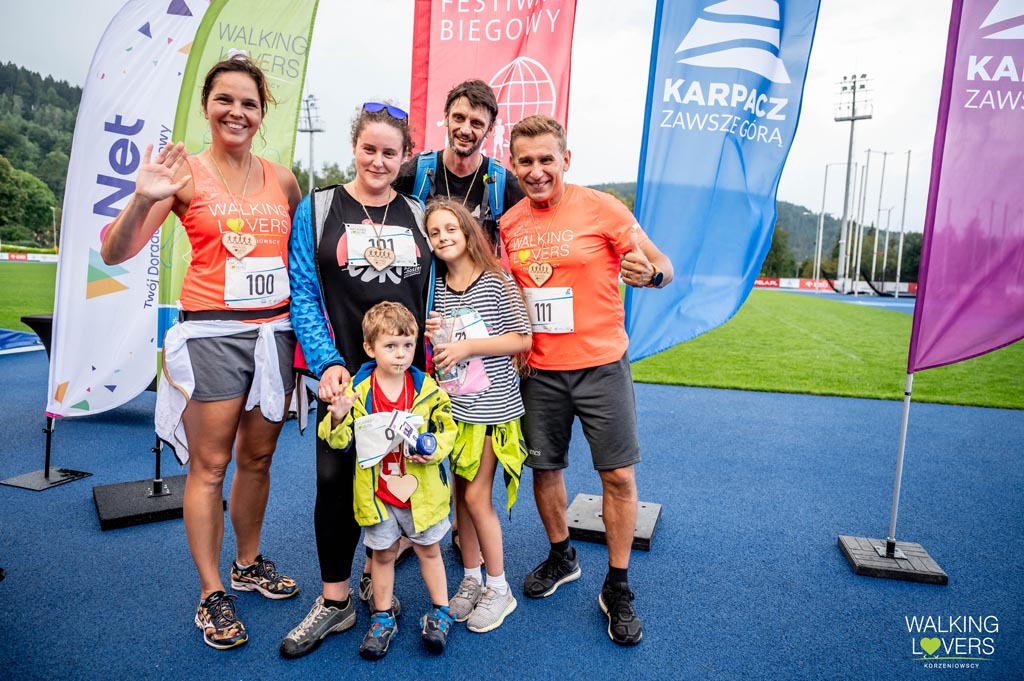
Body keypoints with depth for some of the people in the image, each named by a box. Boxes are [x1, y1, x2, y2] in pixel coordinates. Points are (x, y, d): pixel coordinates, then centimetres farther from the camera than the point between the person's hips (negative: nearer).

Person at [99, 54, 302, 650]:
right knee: (209, 465, 2)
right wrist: (143, 200, -25)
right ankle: (212, 595, 17)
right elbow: (115, 253, -8)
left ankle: (249, 564, 33)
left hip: (275, 331, 4)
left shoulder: (282, 179, 8)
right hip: (211, 333, -4)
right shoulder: (185, 172, -3)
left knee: (258, 458, 14)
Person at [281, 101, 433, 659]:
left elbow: (434, 292, 11)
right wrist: (327, 362, -15)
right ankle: (335, 601, 18)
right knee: (336, 480, 0)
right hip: (345, 375, -2)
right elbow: (304, 295, -4)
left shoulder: (418, 214, 9)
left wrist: (434, 358, 1)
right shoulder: (317, 209, 1)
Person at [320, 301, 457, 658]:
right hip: (377, 492, 0)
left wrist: (433, 450, -19)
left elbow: (447, 427, 0)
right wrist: (338, 417, -26)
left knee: (429, 549, 16)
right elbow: (340, 440, -5)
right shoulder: (357, 390, -9)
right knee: (383, 553, 16)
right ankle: (382, 617, 33)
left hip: (421, 491, 0)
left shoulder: (427, 388, -8)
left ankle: (440, 611, 33)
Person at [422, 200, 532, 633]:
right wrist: (428, 333, -4)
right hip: (453, 405, 5)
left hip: (491, 406, -5)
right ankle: (471, 579, 28)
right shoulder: (436, 286, 7)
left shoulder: (496, 280, -8)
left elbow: (523, 340, -10)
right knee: (460, 494, 11)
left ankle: (499, 588, 16)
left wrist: (467, 347, -17)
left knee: (476, 496, -3)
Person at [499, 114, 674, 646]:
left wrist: (649, 272, -29)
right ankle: (560, 557, 38)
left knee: (619, 475, 0)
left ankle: (617, 589, 18)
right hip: (539, 370, 4)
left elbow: (663, 267, -7)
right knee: (544, 467, 13)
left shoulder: (600, 208, -10)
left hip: (600, 366, -3)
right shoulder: (508, 225, 3)